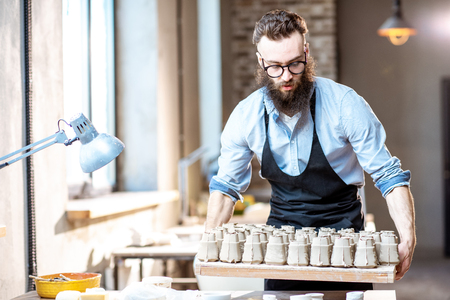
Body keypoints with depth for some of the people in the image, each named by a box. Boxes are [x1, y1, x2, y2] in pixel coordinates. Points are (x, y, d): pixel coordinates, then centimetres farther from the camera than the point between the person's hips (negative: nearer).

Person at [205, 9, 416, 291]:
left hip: (342, 226, -2)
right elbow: (227, 185, 8)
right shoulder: (246, 115, -6)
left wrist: (407, 238, -24)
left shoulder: (345, 104, -16)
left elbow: (388, 175, -10)